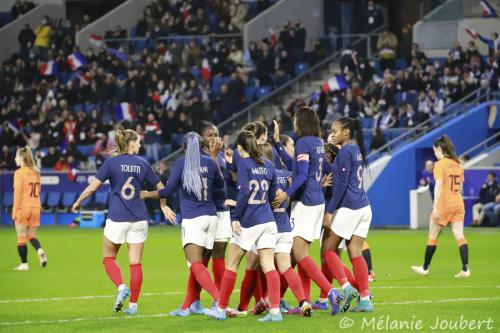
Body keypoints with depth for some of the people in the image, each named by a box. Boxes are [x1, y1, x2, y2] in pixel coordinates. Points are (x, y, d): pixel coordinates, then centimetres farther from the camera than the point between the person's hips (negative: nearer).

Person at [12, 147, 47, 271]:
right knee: (31, 235, 15)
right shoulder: (36, 172, 8)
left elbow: (17, 192, -13)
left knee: (21, 237, 4)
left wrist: (14, 211, -10)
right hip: (35, 207, 6)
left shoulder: (19, 173, -11)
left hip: (23, 208, -6)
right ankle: (39, 250, -13)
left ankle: (24, 264, 7)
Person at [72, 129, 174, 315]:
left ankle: (121, 287, -11)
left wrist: (78, 202, 10)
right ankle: (133, 304, 5)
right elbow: (161, 188, 15)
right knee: (136, 262, 6)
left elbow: (93, 187, -6)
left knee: (109, 258, 13)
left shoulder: (111, 163, -5)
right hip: (139, 219, 2)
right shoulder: (142, 164, 4)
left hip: (117, 218, -2)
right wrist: (164, 206, 33)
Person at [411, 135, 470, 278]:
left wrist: (435, 206, -18)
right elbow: (460, 187, 14)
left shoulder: (440, 164, -10)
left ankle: (425, 268, 19)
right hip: (458, 204, 6)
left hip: (444, 204, -6)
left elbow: (438, 186, -17)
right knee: (459, 236, 0)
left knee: (433, 237, 8)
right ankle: (465, 269, -11)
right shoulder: (458, 165, 10)